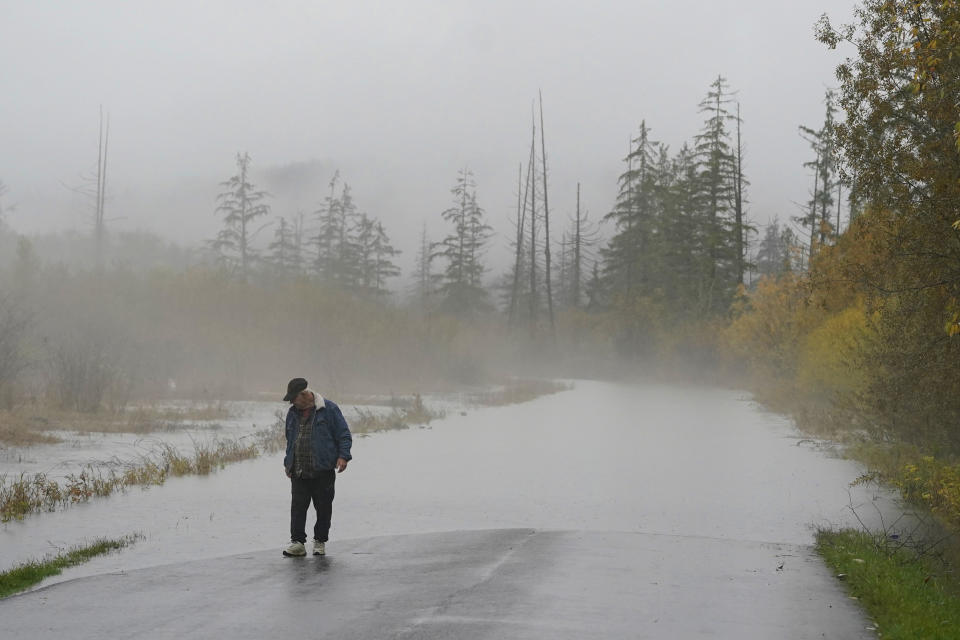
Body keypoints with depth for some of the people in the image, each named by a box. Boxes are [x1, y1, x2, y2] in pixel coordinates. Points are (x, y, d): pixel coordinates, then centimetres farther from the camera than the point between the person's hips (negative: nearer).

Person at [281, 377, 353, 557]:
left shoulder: (329, 409, -3)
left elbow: (344, 435, -2)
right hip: (298, 472, 4)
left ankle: (320, 542, 12)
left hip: (323, 470, -4)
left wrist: (343, 456, -12)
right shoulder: (293, 413, 14)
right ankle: (297, 542, -3)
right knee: (298, 506, -5)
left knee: (323, 507, 2)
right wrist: (288, 462, 21)